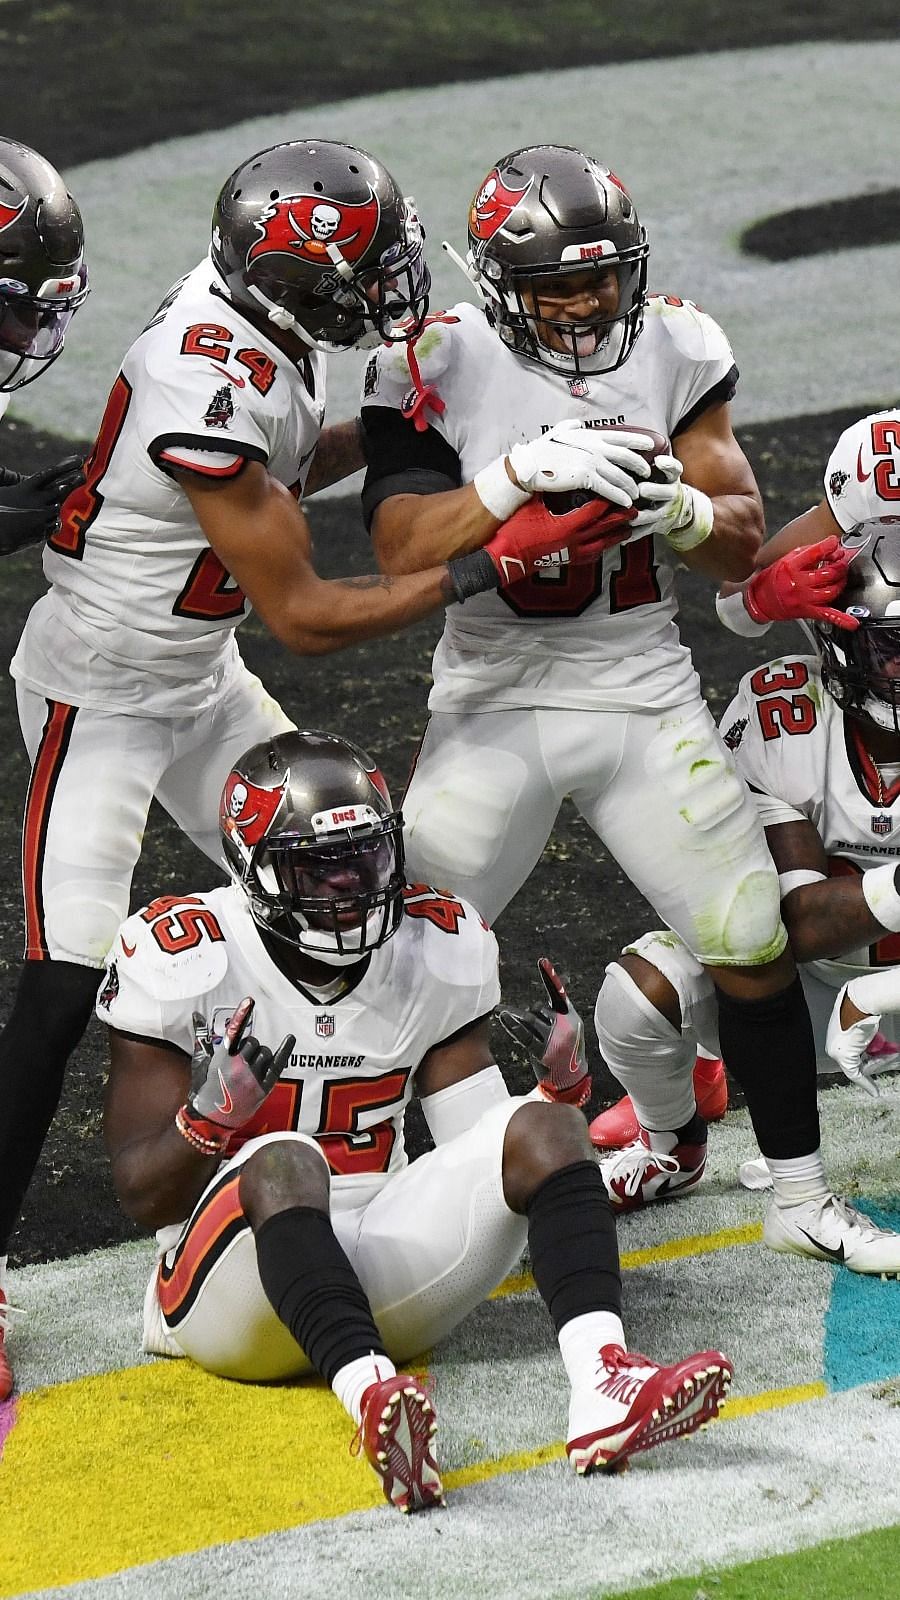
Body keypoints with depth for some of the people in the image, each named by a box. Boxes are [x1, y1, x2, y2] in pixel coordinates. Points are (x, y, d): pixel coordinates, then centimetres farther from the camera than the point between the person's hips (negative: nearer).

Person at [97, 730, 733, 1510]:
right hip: (230, 1291, -4)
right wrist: (208, 1118, -27)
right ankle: (372, 1398, -62)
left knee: (546, 1128, -17)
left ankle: (604, 1384, -42)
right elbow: (144, 1197, -7)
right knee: (282, 1160, -36)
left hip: (379, 1276, 5)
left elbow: (483, 1149, 9)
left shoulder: (435, 947, 6)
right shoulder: (182, 961, -7)